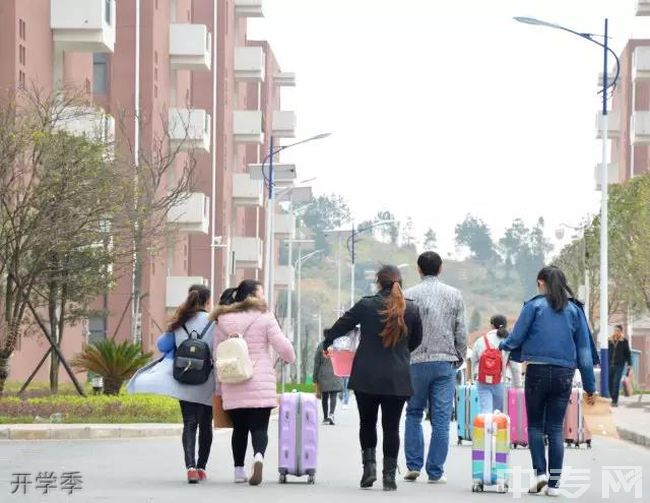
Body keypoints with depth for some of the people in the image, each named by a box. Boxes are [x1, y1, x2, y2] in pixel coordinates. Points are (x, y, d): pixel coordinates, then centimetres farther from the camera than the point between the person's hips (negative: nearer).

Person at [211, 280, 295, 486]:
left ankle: (239, 470, 12)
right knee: (259, 427, -4)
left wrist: (220, 386, 20)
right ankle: (259, 456, -30)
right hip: (260, 384, -3)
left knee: (239, 428, 13)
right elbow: (282, 345, -5)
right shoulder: (264, 317, -3)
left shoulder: (222, 320, 9)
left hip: (232, 386, 3)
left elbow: (217, 353, 12)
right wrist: (289, 358, 18)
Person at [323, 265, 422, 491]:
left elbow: (342, 325, 6)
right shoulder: (411, 309, -1)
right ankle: (389, 476, 3)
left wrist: (326, 343, 25)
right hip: (397, 379, 1)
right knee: (391, 427, 5)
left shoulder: (366, 305, -6)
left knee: (367, 423, 16)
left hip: (366, 377, -1)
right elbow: (416, 340, 12)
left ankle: (369, 465, 3)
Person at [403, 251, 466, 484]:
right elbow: (461, 333, 4)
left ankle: (413, 466, 5)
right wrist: (459, 359, 15)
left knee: (414, 414, 13)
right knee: (441, 418, 2)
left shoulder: (409, 295, -1)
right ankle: (435, 471, -1)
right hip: (446, 362, 1)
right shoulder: (454, 295, 4)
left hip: (417, 362, 0)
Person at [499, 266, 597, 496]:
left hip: (537, 371, -2)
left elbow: (515, 339, 0)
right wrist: (590, 386, 10)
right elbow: (585, 349, 7)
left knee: (535, 425, 12)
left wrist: (502, 345, 23)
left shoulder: (534, 306, -1)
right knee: (556, 428, 7)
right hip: (564, 374, 2)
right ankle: (554, 482, 3)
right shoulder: (575, 309, 7)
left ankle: (540, 471, -5)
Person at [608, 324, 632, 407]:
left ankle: (615, 401, -10)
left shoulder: (624, 341, 1)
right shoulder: (610, 340, 9)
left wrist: (629, 363, -4)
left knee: (616, 382, -10)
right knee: (610, 382, 4)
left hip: (619, 365, -4)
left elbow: (628, 353, 3)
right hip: (610, 364, 4)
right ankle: (613, 399, 17)